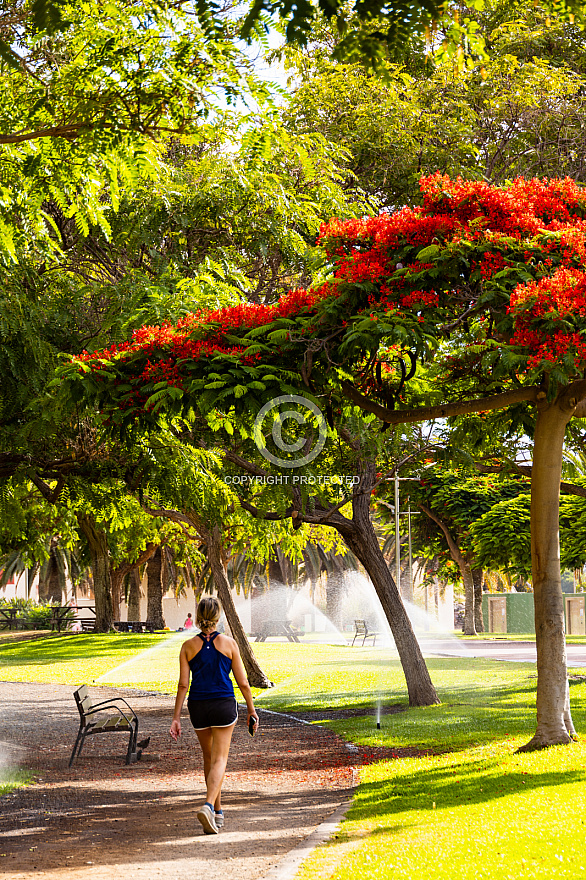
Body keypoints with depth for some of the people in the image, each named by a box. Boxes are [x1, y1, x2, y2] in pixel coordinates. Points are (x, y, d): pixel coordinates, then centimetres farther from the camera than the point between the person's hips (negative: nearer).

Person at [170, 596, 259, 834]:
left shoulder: (188, 646, -2)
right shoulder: (228, 644, -5)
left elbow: (183, 684, -4)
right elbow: (242, 682, -2)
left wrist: (176, 718, -1)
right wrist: (251, 710, 10)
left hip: (198, 707, 2)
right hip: (224, 705, -2)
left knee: (209, 757, 19)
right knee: (219, 759, -1)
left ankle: (218, 812, 27)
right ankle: (208, 806, -25)